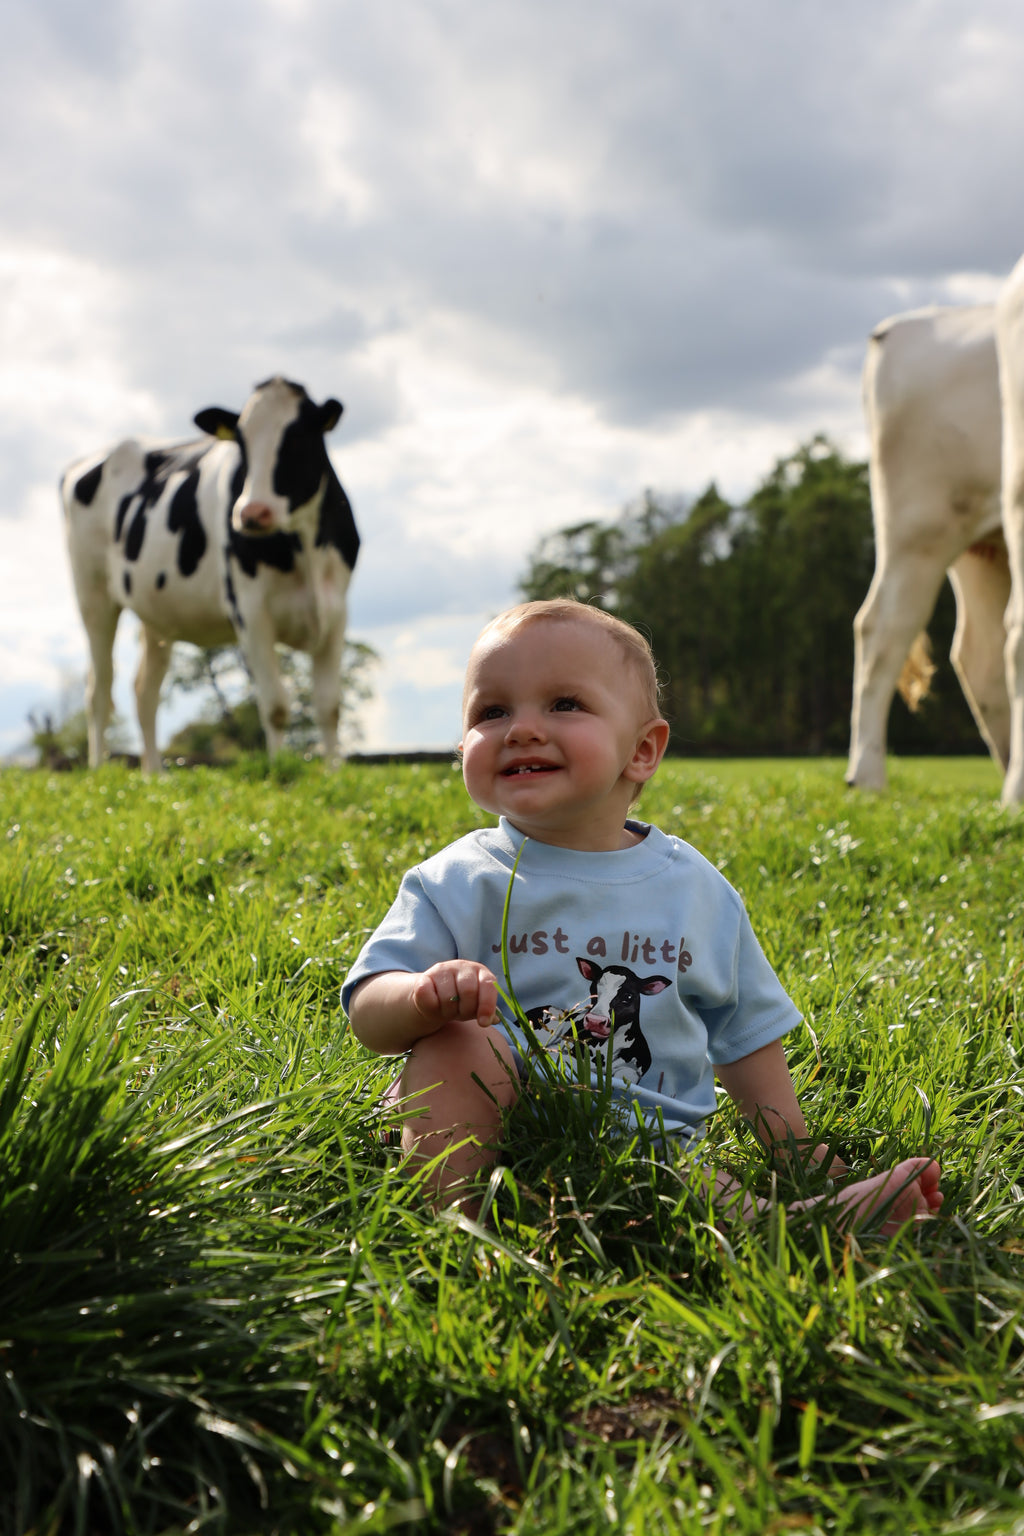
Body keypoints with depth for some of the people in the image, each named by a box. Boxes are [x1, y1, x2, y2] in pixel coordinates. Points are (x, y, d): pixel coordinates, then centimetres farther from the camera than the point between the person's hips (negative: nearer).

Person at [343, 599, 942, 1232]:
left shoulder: (697, 889, 7)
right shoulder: (458, 884, -1)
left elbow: (747, 1036, 17)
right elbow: (368, 1011, -9)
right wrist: (427, 996, -32)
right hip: (485, 1145, 0)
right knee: (455, 1041, -27)